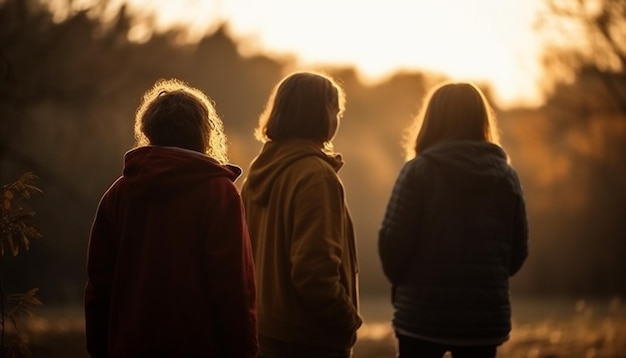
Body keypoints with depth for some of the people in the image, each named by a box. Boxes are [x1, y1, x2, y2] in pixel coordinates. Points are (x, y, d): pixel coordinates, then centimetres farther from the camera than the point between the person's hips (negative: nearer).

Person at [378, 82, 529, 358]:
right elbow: (517, 250, 7)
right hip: (485, 315, 3)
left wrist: (403, 282, 10)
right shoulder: (505, 175, 3)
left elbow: (393, 243, -9)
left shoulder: (418, 171, -8)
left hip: (423, 313, -3)